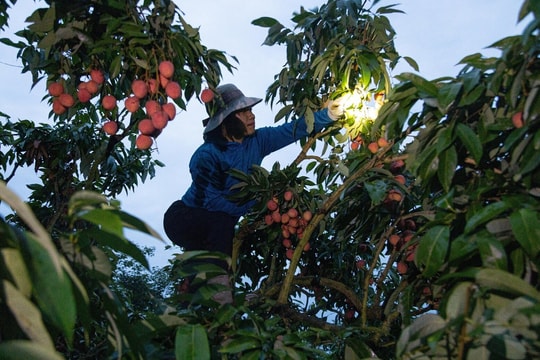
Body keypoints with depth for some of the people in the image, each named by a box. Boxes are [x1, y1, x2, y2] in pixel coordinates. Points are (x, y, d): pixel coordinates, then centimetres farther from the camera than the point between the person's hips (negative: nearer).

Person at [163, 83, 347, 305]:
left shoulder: (256, 142, -8)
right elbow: (209, 201, -32)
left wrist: (329, 114, -21)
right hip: (184, 219, -8)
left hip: (214, 228, 8)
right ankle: (220, 298, -29)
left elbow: (293, 130, -11)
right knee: (222, 223, -33)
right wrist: (253, 202, -32)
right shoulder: (207, 156, -27)